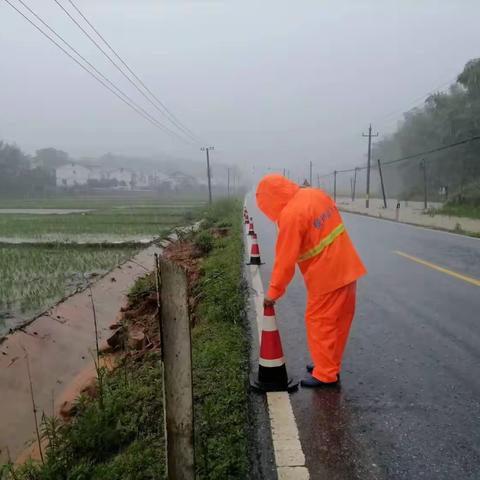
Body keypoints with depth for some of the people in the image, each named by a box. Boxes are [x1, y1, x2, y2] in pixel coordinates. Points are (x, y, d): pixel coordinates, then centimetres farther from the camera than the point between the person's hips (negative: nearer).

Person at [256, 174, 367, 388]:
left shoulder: (290, 215, -21)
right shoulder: (316, 194, 4)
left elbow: (285, 260, -18)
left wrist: (274, 291, -8)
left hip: (326, 276, -9)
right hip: (346, 268, 9)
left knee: (320, 323, 6)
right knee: (338, 322, 18)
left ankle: (325, 374, 17)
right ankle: (330, 365, 33)